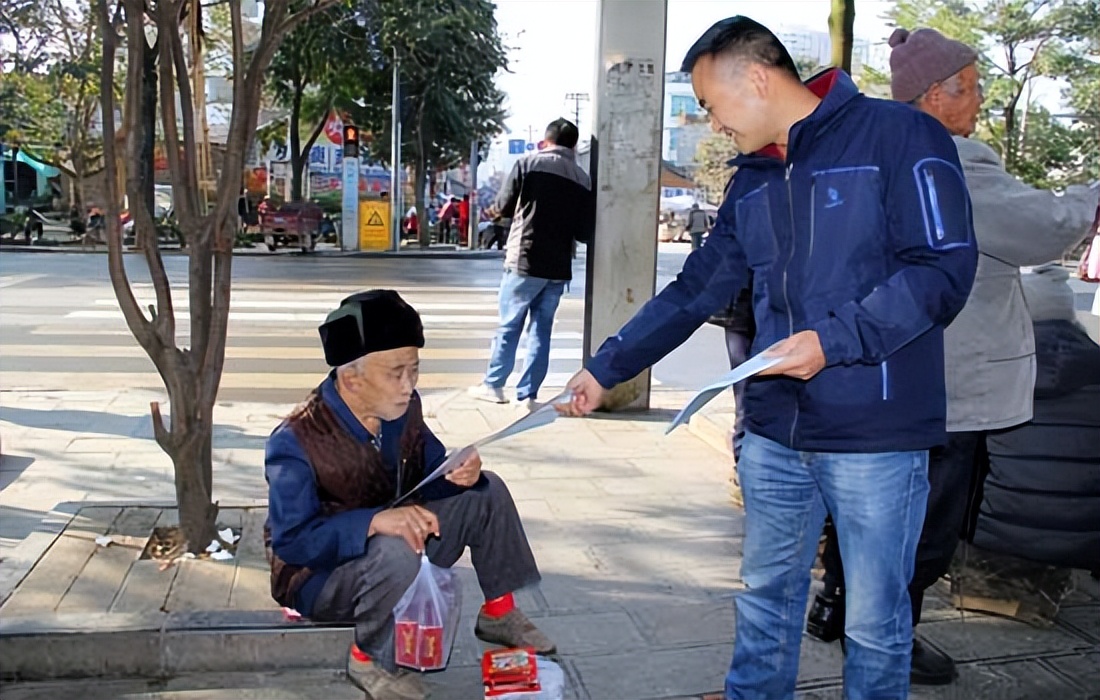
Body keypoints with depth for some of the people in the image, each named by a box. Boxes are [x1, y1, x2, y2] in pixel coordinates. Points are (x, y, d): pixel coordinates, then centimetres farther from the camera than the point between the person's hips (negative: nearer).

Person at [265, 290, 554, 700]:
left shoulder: (404, 409, -7)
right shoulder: (296, 442, -27)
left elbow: (430, 479, 3)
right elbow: (290, 540, -30)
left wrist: (459, 476, -22)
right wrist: (375, 521, -43)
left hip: (395, 547, 7)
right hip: (320, 575, -7)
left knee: (486, 492, -3)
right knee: (396, 553, -39)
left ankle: (499, 612, 12)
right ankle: (370, 660, -11)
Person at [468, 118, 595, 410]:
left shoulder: (529, 163, -4)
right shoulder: (582, 179, 4)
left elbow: (502, 206, 1)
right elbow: (585, 232, 3)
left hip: (524, 261, -2)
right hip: (558, 268, 2)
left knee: (509, 325, 10)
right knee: (541, 329, 9)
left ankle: (493, 385, 18)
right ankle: (527, 394, 10)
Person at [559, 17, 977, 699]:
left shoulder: (899, 136, -9)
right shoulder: (753, 181, 13)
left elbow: (943, 269, -15)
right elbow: (693, 292, 16)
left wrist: (834, 340, -23)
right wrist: (605, 369, 14)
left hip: (876, 435, -6)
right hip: (775, 435, 6)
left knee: (874, 620, 8)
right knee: (767, 593, 18)